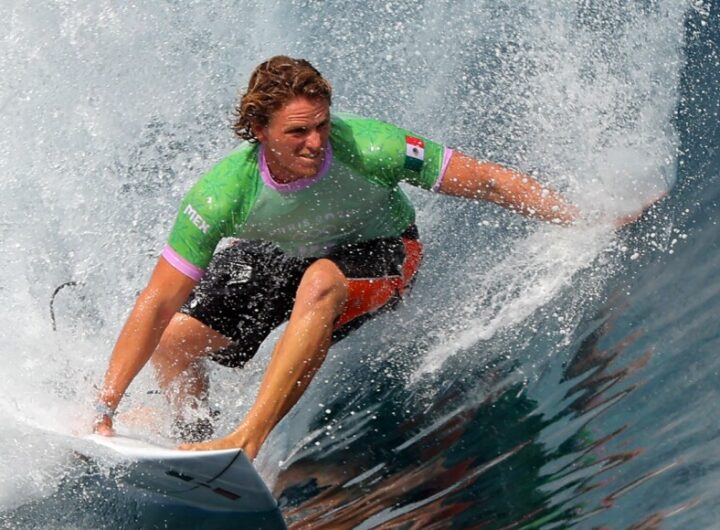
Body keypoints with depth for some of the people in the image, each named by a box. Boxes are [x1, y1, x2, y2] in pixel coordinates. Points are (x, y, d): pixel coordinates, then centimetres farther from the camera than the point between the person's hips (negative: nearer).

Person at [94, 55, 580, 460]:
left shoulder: (367, 147, -35)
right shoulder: (223, 193, -32)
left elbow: (489, 181, -25)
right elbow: (158, 303, -27)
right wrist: (105, 408, -30)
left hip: (378, 250, -2)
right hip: (274, 255, 3)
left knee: (320, 282, -37)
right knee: (174, 340, -8)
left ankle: (247, 440, -32)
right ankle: (197, 442, 22)